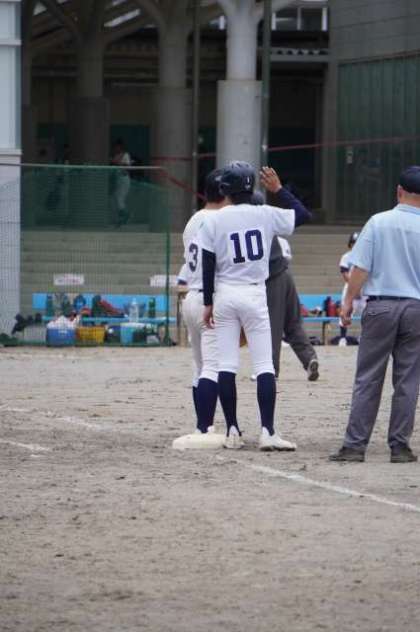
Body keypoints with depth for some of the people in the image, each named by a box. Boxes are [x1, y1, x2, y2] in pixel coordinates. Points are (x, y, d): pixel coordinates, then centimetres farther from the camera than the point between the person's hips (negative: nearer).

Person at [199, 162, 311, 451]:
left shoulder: (214, 221, -4)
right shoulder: (266, 215, -4)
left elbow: (208, 265, -3)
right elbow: (304, 214, 7)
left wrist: (208, 303, 4)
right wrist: (279, 189, 14)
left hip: (225, 296, 1)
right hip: (255, 295, -1)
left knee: (227, 365, 5)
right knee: (264, 365, -1)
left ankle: (232, 431, 5)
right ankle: (268, 432, -11)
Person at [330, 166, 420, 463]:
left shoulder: (379, 222, -3)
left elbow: (361, 268, -5)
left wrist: (349, 300, 4)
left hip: (380, 306, 0)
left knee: (368, 379, 3)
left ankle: (355, 445, -1)